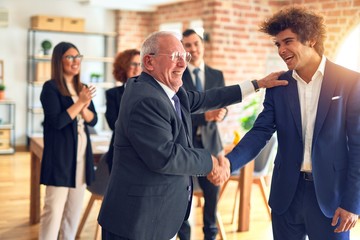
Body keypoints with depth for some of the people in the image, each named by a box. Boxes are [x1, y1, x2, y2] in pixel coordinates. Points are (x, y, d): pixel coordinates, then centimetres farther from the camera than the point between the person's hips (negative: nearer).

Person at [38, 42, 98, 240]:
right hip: (60, 155, -7)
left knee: (75, 208, 12)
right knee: (54, 208, -7)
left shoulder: (81, 88, 12)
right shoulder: (50, 87, -7)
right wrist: (80, 102, -15)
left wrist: (84, 107, -11)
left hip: (81, 152, 7)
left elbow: (93, 120, 8)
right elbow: (57, 121, -16)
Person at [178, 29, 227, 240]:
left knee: (213, 192, 11)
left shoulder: (217, 75, 8)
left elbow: (222, 105, 6)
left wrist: (221, 112, -19)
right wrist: (204, 115, -25)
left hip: (209, 141, 3)